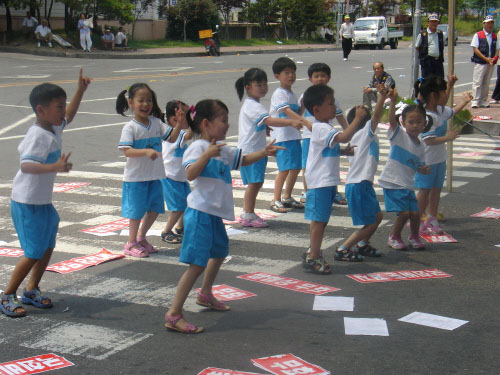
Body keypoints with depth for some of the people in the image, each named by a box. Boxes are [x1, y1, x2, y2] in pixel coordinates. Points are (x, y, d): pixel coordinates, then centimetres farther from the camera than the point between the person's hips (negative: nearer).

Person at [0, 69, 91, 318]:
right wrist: (55, 167, -49)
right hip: (27, 204, -9)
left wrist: (80, 91, 20)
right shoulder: (39, 136, -22)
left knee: (47, 248, 15)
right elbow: (26, 164, -35)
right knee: (34, 253, -6)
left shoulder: (53, 129, 6)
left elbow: (68, 117, 28)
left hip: (43, 202, 9)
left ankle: (32, 290, 29)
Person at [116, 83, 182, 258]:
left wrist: (179, 123, -15)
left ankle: (141, 238, 32)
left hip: (155, 175, 6)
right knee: (137, 210, 3)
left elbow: (172, 137, 2)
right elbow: (127, 151, -21)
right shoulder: (130, 127, -12)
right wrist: (146, 152, -34)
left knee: (155, 209, 13)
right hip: (136, 177, -6)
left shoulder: (156, 123, 4)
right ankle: (131, 243, 19)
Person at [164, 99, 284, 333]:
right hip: (200, 213, -10)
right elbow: (190, 174, -28)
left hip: (215, 214, 10)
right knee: (197, 263, -14)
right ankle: (173, 314, -12)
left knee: (219, 251, 28)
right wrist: (207, 154, -38)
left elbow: (242, 160, 31)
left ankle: (205, 294, 49)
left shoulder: (222, 150, 15)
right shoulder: (198, 147, -13)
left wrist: (264, 153, 21)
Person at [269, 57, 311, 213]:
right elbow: (288, 112, -24)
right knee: (284, 169, -12)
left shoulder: (291, 94, 17)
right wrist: (306, 123, -31)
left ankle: (287, 197, 24)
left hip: (294, 136, 9)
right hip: (282, 137, -9)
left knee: (296, 168, 11)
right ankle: (276, 200, -4)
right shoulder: (279, 93, -11)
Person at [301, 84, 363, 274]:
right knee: (318, 221, -5)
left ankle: (313, 252, 28)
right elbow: (343, 137, -34)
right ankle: (312, 258, 1)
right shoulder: (321, 129, -19)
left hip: (327, 181, 10)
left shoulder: (323, 127, 14)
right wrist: (357, 118, -30)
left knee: (321, 220, 17)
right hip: (320, 182, -10)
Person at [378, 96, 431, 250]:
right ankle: (394, 237, 14)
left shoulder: (420, 146, 9)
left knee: (415, 213, -1)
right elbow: (392, 120, -25)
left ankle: (414, 236, 28)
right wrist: (393, 101, -39)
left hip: (407, 184, 5)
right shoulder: (399, 134, -7)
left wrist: (424, 170, -5)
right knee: (404, 212, -11)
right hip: (392, 182, -5)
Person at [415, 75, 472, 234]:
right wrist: (447, 137, -30)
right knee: (425, 191, 1)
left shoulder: (441, 110, 3)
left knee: (436, 189, 17)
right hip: (426, 161, -9)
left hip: (439, 158, 9)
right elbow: (428, 140, -32)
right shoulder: (426, 117, -27)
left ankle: (432, 218, 31)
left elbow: (452, 112, 27)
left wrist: (465, 101, 22)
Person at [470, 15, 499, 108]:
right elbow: (475, 49, -8)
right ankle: (475, 101, -5)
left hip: (491, 63, 5)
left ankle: (483, 101, 16)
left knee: (486, 83, 9)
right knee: (477, 82, -8)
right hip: (480, 62, -5)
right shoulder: (478, 35, -1)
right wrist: (486, 59, -15)